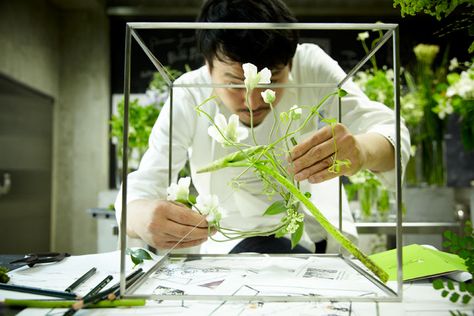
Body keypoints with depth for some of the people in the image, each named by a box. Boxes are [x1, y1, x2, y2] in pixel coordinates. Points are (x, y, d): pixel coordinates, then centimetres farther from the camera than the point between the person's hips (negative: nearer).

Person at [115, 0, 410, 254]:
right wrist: (142, 216, -48)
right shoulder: (188, 98, -20)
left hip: (321, 229, 2)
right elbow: (141, 188, -22)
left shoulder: (311, 64, -18)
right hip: (235, 241, -2)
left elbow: (390, 132, -24)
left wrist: (362, 149, -49)